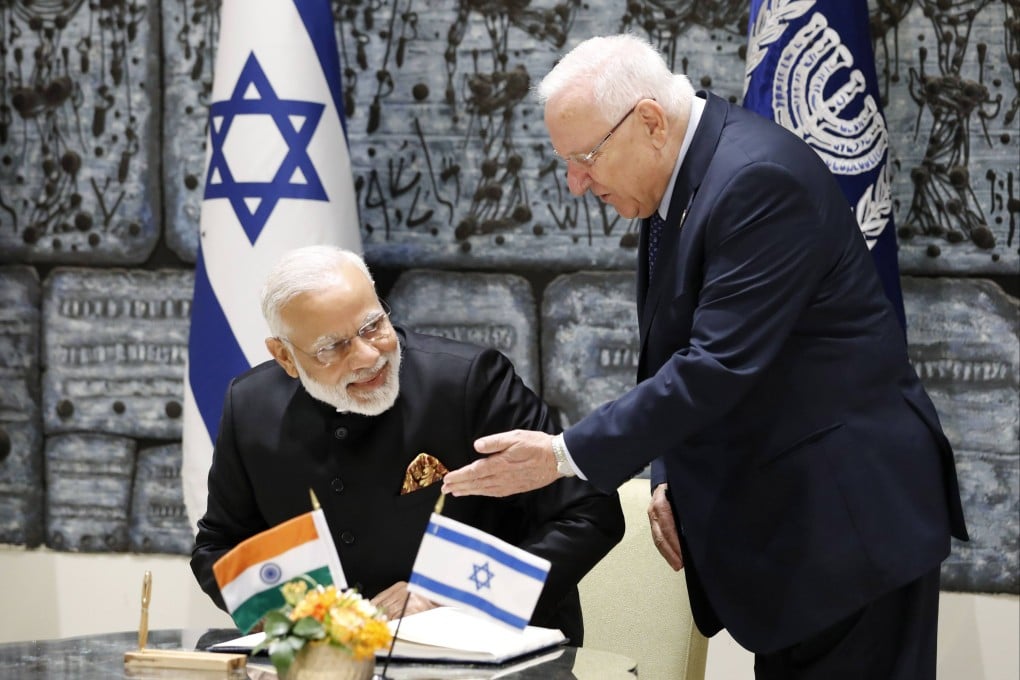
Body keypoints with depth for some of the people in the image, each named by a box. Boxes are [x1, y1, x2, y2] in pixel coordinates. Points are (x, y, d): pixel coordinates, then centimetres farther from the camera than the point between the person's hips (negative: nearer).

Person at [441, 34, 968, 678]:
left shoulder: (760, 177, -21)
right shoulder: (673, 183, 8)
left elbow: (720, 365, -25)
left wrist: (565, 456, -22)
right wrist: (672, 477, 2)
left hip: (851, 516, -9)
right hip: (787, 520, 9)